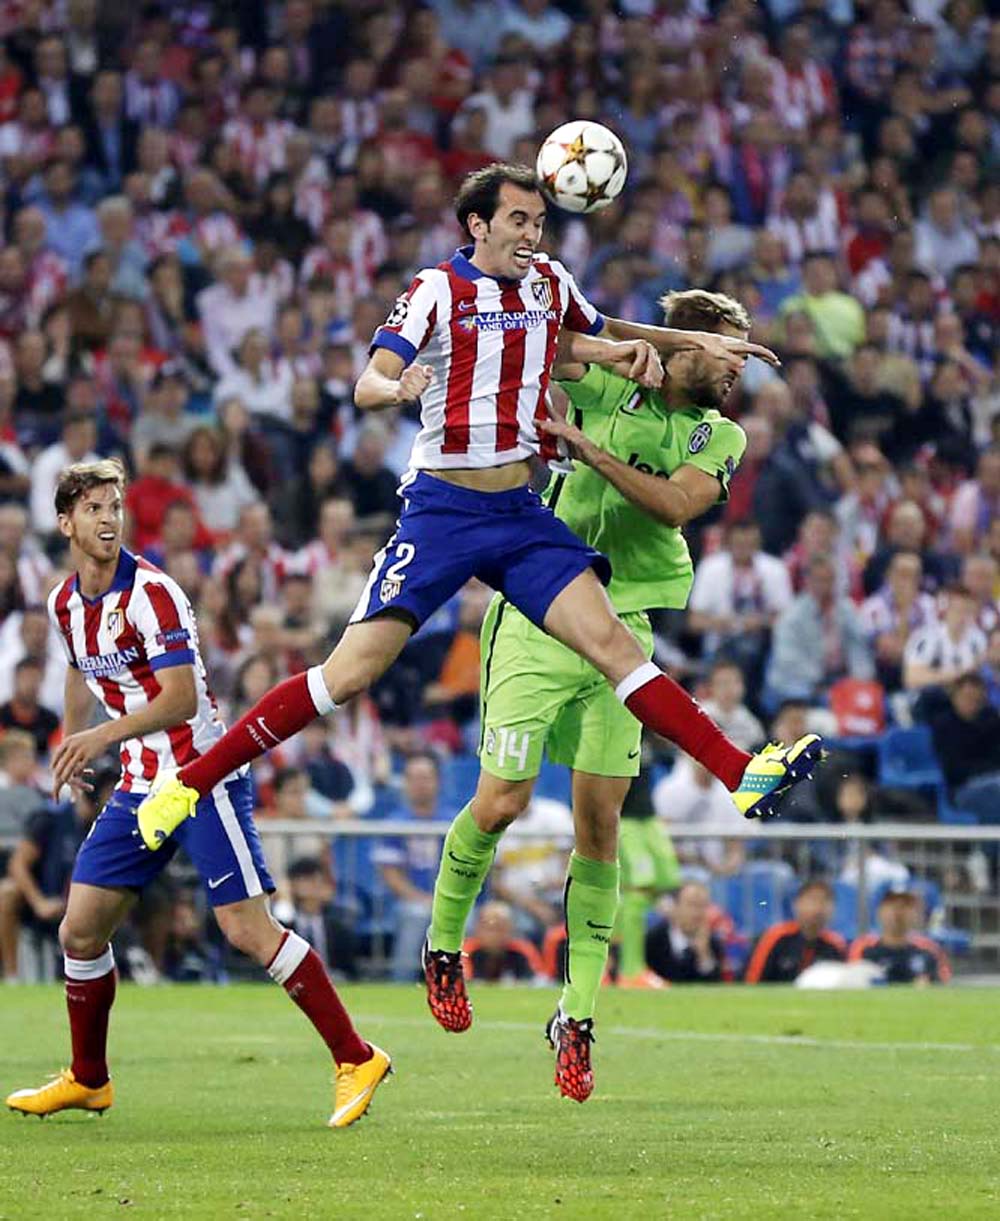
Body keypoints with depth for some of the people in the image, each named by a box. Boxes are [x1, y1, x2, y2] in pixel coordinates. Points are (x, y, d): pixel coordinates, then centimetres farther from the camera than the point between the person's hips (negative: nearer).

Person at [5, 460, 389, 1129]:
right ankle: (87, 1080, 23)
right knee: (80, 931, 4)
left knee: (248, 929, -14)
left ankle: (356, 1059, -6)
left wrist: (103, 736, -31)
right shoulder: (67, 602, 7)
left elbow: (182, 699, -24)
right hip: (139, 788, 7)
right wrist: (70, 742, 31)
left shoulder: (150, 593, -17)